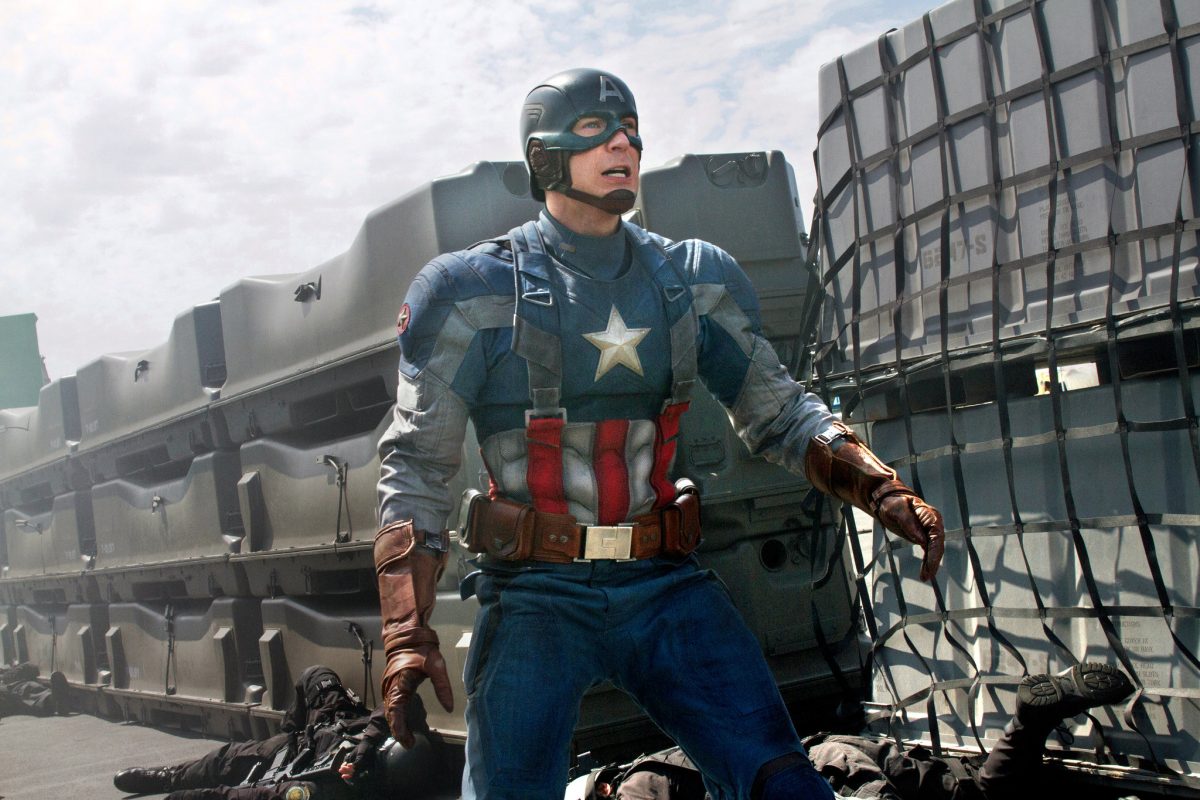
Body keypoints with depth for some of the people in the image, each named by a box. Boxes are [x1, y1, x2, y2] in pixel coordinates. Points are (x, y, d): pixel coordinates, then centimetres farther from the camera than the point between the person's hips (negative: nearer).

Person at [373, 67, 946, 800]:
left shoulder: (690, 283, 7)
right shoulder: (479, 293, -4)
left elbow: (779, 411, 11)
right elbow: (416, 464, -5)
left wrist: (885, 492, -6)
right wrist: (408, 635, -14)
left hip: (665, 584, 3)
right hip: (537, 595, -2)